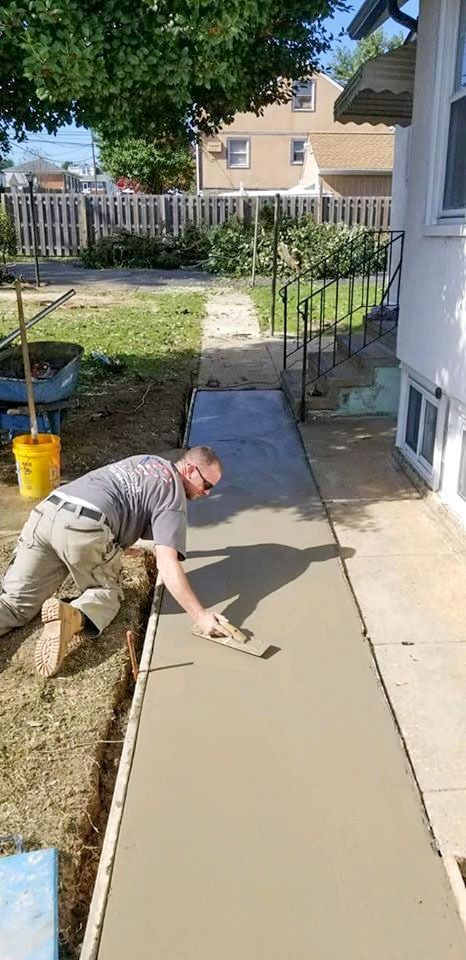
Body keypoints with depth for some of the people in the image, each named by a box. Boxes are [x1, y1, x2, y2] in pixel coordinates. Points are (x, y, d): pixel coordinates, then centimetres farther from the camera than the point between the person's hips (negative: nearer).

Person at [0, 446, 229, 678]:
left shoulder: (145, 461, 28)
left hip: (45, 512, 7)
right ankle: (72, 616, -16)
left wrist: (123, 544, 58)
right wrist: (199, 616, -6)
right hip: (85, 529, -7)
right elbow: (166, 564, -7)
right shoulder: (173, 496, 5)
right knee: (106, 593, 16)